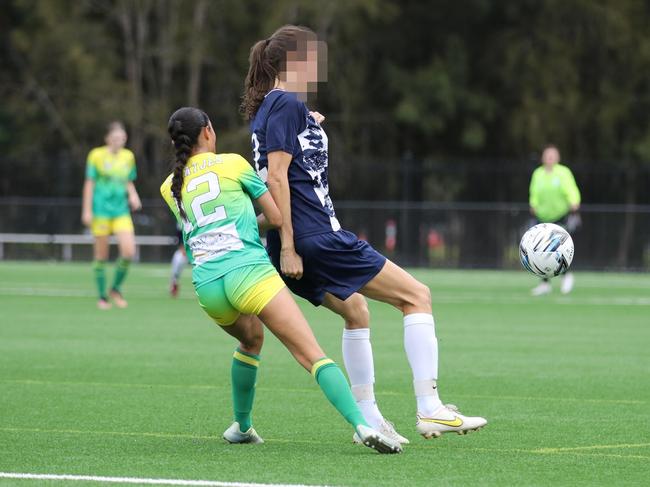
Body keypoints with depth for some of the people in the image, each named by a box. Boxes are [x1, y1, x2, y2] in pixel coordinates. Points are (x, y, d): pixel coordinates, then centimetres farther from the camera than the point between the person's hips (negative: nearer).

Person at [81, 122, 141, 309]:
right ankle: (102, 297, 12)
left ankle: (116, 288, 10)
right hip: (101, 210, -3)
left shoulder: (128, 156, 9)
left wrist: (133, 195, -1)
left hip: (121, 210, 3)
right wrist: (87, 211, -5)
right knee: (102, 256, 1)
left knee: (129, 251, -11)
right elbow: (89, 183, -1)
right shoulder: (97, 155, -3)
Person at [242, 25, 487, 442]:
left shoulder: (273, 106, 16)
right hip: (317, 238, -11)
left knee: (355, 310, 29)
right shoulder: (287, 104, -11)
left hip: (301, 245, 11)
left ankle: (368, 419, 29)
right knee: (417, 296, -6)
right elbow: (276, 177, -18)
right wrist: (287, 248, -20)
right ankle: (430, 410, -11)